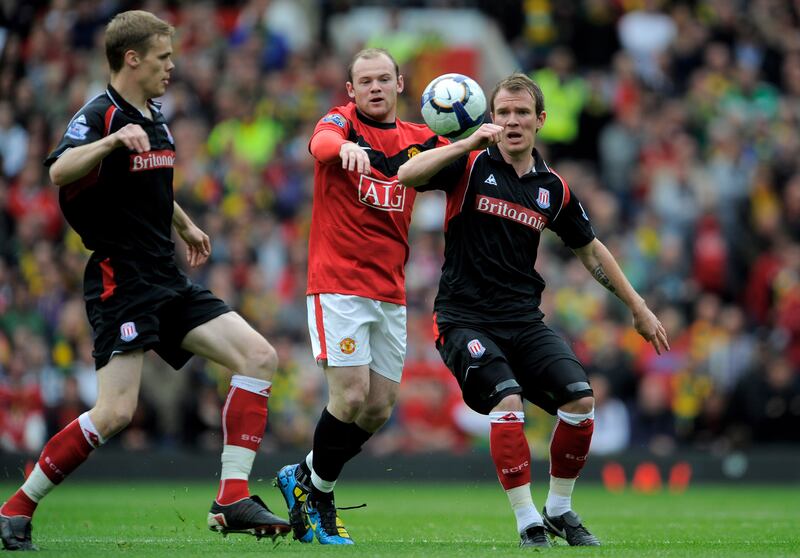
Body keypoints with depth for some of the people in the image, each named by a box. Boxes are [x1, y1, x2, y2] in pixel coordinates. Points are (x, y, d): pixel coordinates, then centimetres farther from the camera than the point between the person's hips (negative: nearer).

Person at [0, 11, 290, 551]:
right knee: (116, 412, -18)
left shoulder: (156, 118, 15)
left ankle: (233, 499, -8)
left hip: (167, 280, 9)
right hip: (121, 280, -9)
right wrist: (112, 140, -48)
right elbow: (59, 172, -33)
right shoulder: (99, 116, -12)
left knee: (259, 357, -4)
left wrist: (185, 225, 47)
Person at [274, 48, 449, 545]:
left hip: (391, 293, 6)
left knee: (379, 409, 4)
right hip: (338, 285, -6)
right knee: (351, 397, -13)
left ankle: (304, 479, 25)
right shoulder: (342, 121, -4)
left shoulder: (419, 139, 12)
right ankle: (317, 493, 9)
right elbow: (322, 143, -27)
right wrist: (345, 147, -52)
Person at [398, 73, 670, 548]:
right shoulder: (472, 165, -3)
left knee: (581, 398, -14)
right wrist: (469, 143, -27)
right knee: (507, 400, -27)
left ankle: (560, 510, 8)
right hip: (465, 317, -4)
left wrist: (638, 307, 20)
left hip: (524, 320, 4)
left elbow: (591, 250, 20)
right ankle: (529, 525, -16)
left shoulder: (554, 188, 8)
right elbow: (407, 175, -20)